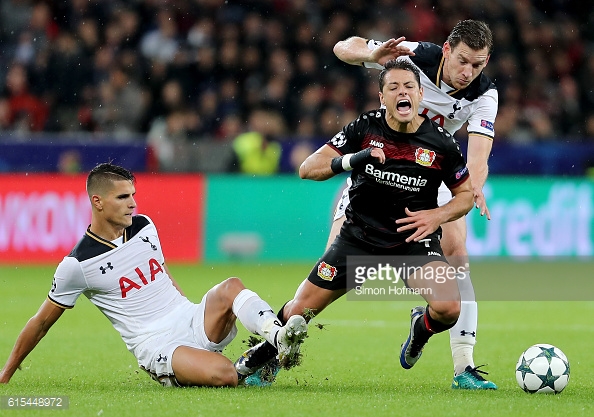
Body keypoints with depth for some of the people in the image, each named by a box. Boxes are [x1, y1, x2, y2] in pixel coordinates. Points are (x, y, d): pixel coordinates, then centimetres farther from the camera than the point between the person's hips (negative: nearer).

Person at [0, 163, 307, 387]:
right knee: (222, 375, -35)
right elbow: (42, 322, 3)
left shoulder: (145, 227, 10)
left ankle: (280, 339, -36)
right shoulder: (77, 265, -7)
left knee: (230, 288, -27)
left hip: (190, 321, 6)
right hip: (156, 345, -6)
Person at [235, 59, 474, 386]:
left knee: (448, 309, -27)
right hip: (359, 234, 1)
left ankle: (421, 328, 12)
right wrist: (351, 160, -29)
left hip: (414, 238, -1)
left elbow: (466, 194, 5)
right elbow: (307, 168, -11)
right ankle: (263, 355, 35)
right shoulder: (364, 128, -9)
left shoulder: (441, 143, -9)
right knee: (299, 310, 1)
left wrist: (437, 215, -14)